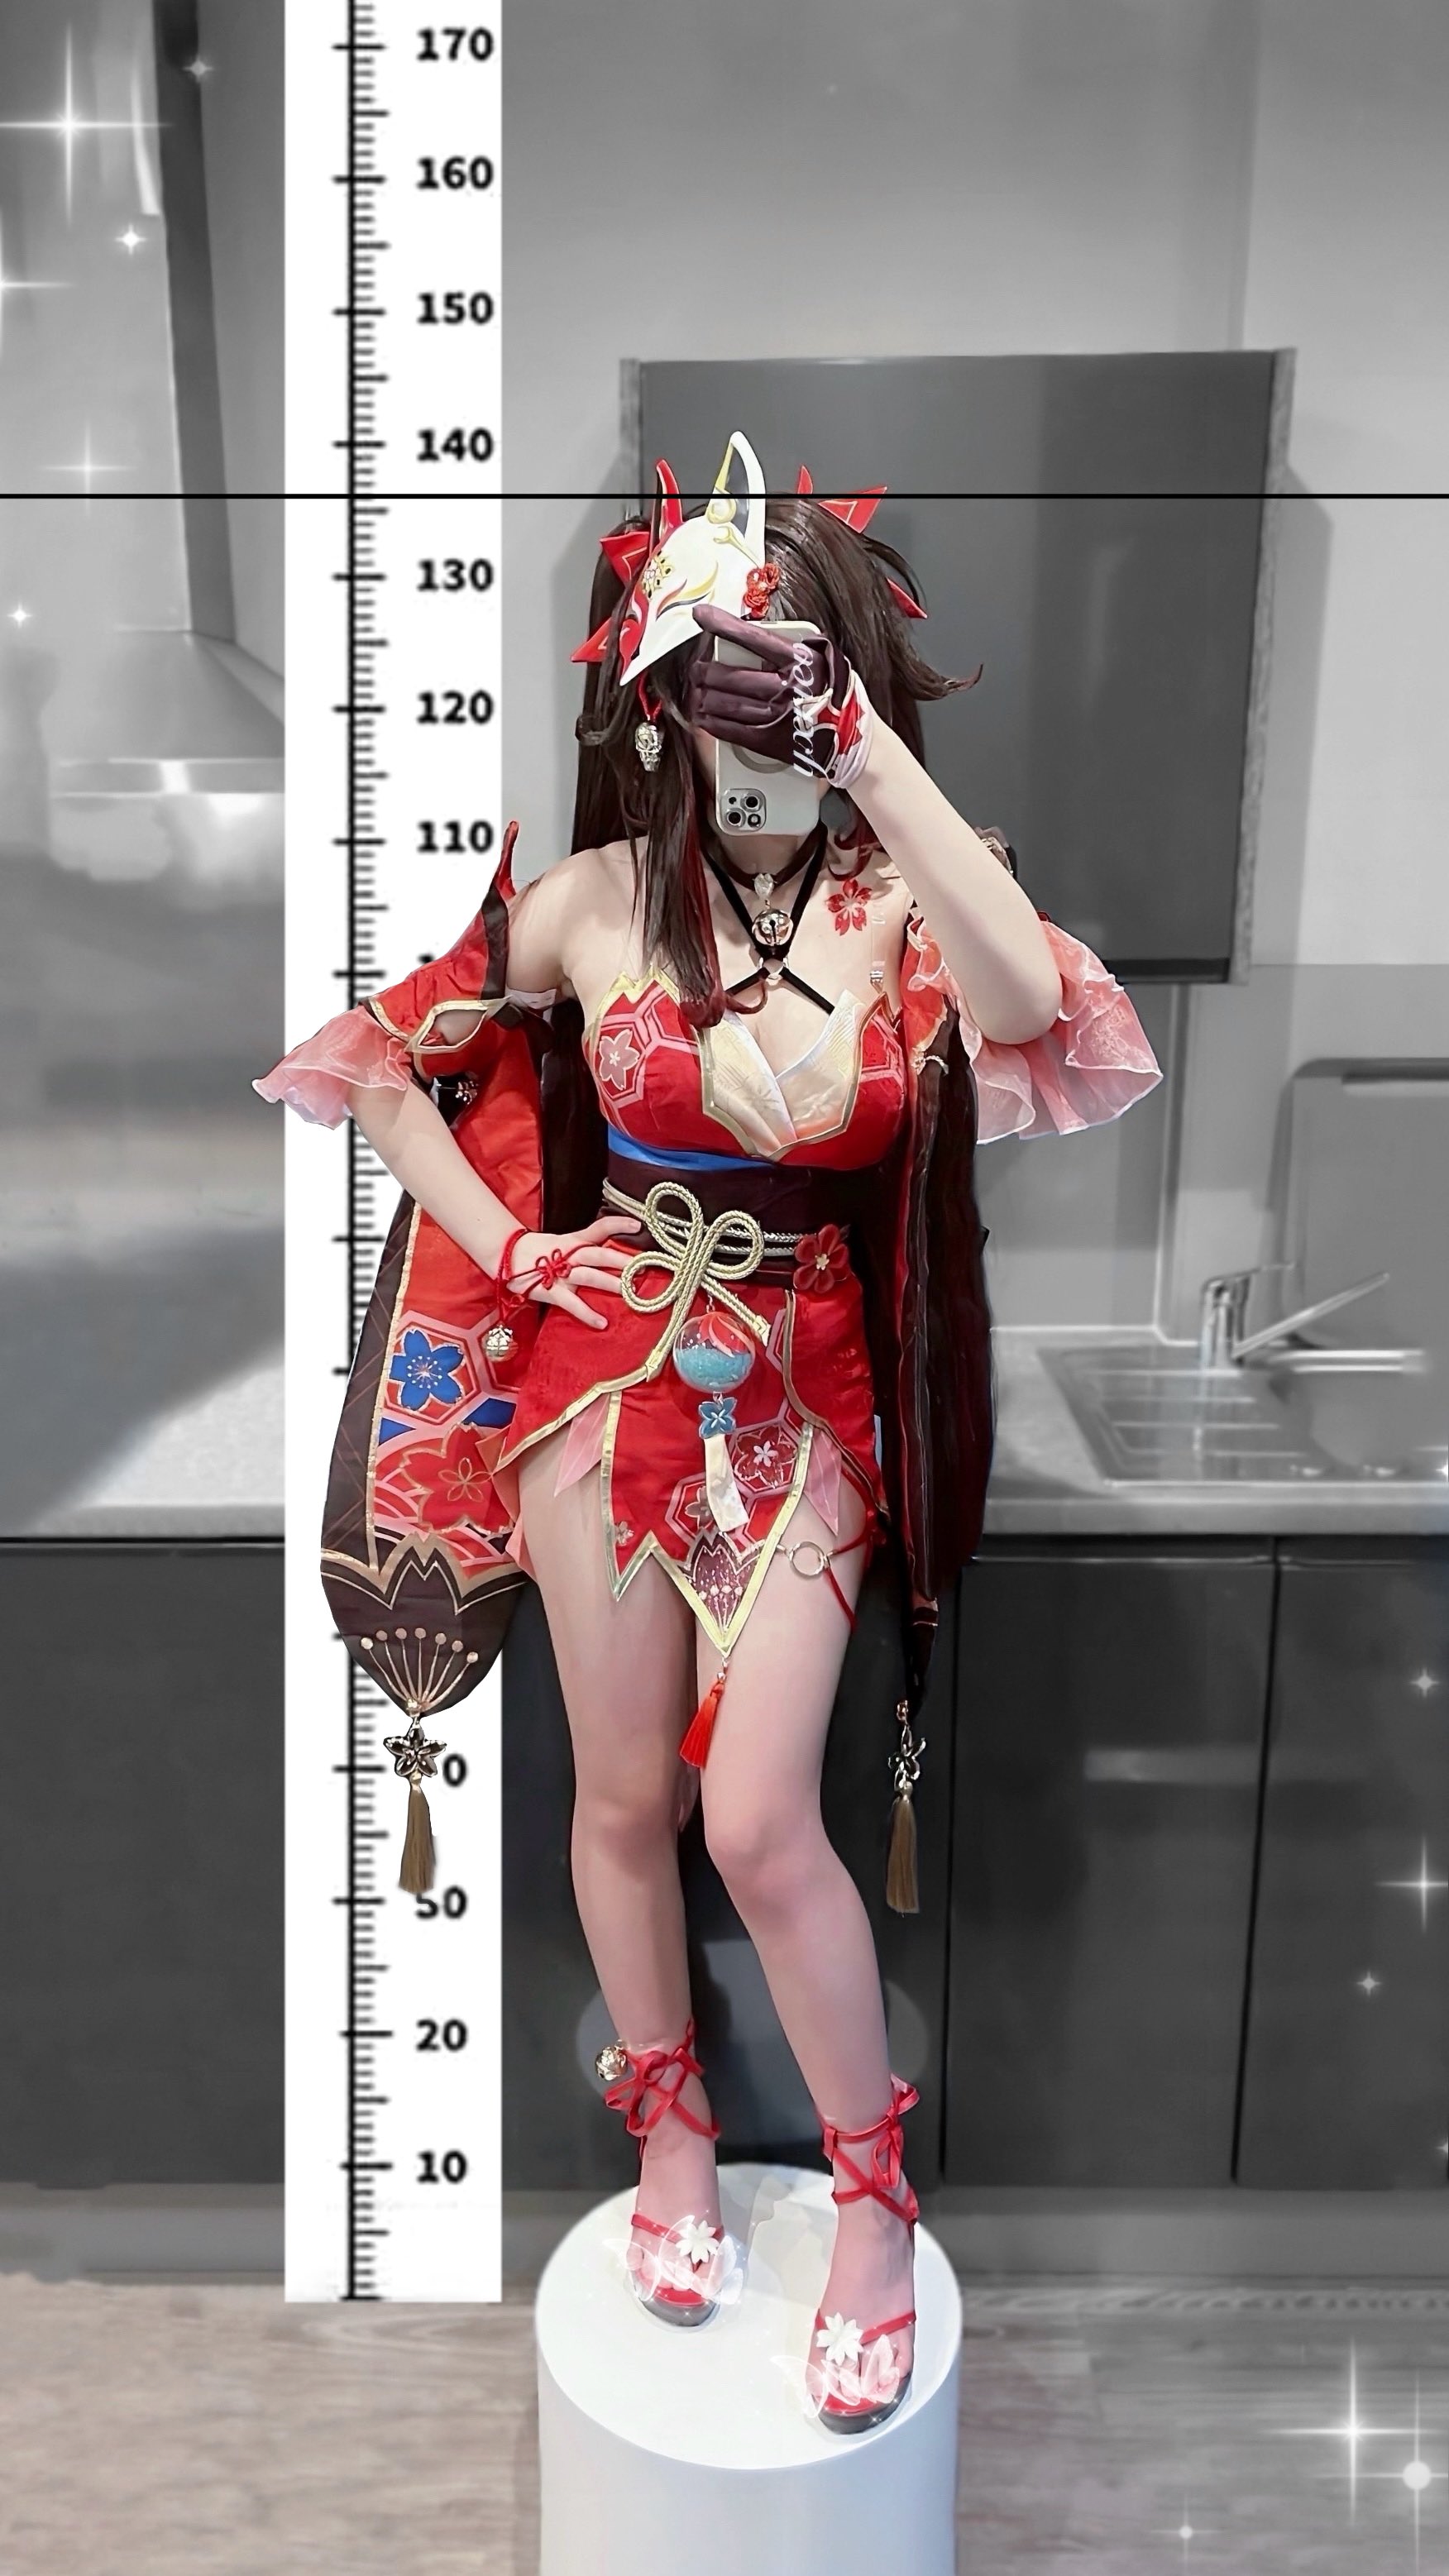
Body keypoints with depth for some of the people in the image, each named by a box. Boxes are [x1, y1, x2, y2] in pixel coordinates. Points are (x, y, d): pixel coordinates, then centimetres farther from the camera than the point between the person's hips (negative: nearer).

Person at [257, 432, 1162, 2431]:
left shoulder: (901, 899, -9)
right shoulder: (593, 897, -5)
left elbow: (1034, 1004, -34)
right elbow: (375, 1063, 7)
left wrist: (874, 752, -30)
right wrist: (504, 1247, -2)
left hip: (803, 1397, -2)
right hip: (604, 1371, 2)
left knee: (758, 1819, -7)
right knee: (624, 1798, 12)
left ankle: (877, 2198, 19)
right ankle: (672, 2134, 37)